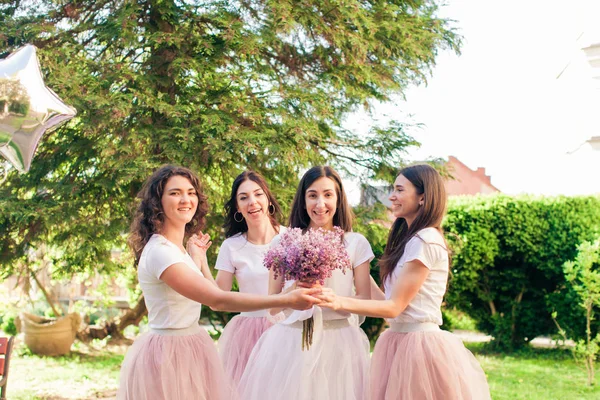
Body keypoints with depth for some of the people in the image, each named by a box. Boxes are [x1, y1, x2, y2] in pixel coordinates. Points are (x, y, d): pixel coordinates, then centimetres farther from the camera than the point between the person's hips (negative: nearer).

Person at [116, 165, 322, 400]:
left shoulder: (177, 247, 9)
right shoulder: (159, 251, -21)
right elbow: (217, 300, -29)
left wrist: (198, 257, 9)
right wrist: (285, 300, -34)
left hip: (192, 348, 9)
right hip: (169, 353, -9)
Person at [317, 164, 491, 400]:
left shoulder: (425, 241, -16)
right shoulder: (411, 239, 14)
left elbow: (394, 306, -18)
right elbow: (390, 300, 11)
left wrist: (341, 302, -25)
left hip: (420, 346, -9)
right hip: (400, 342, 9)